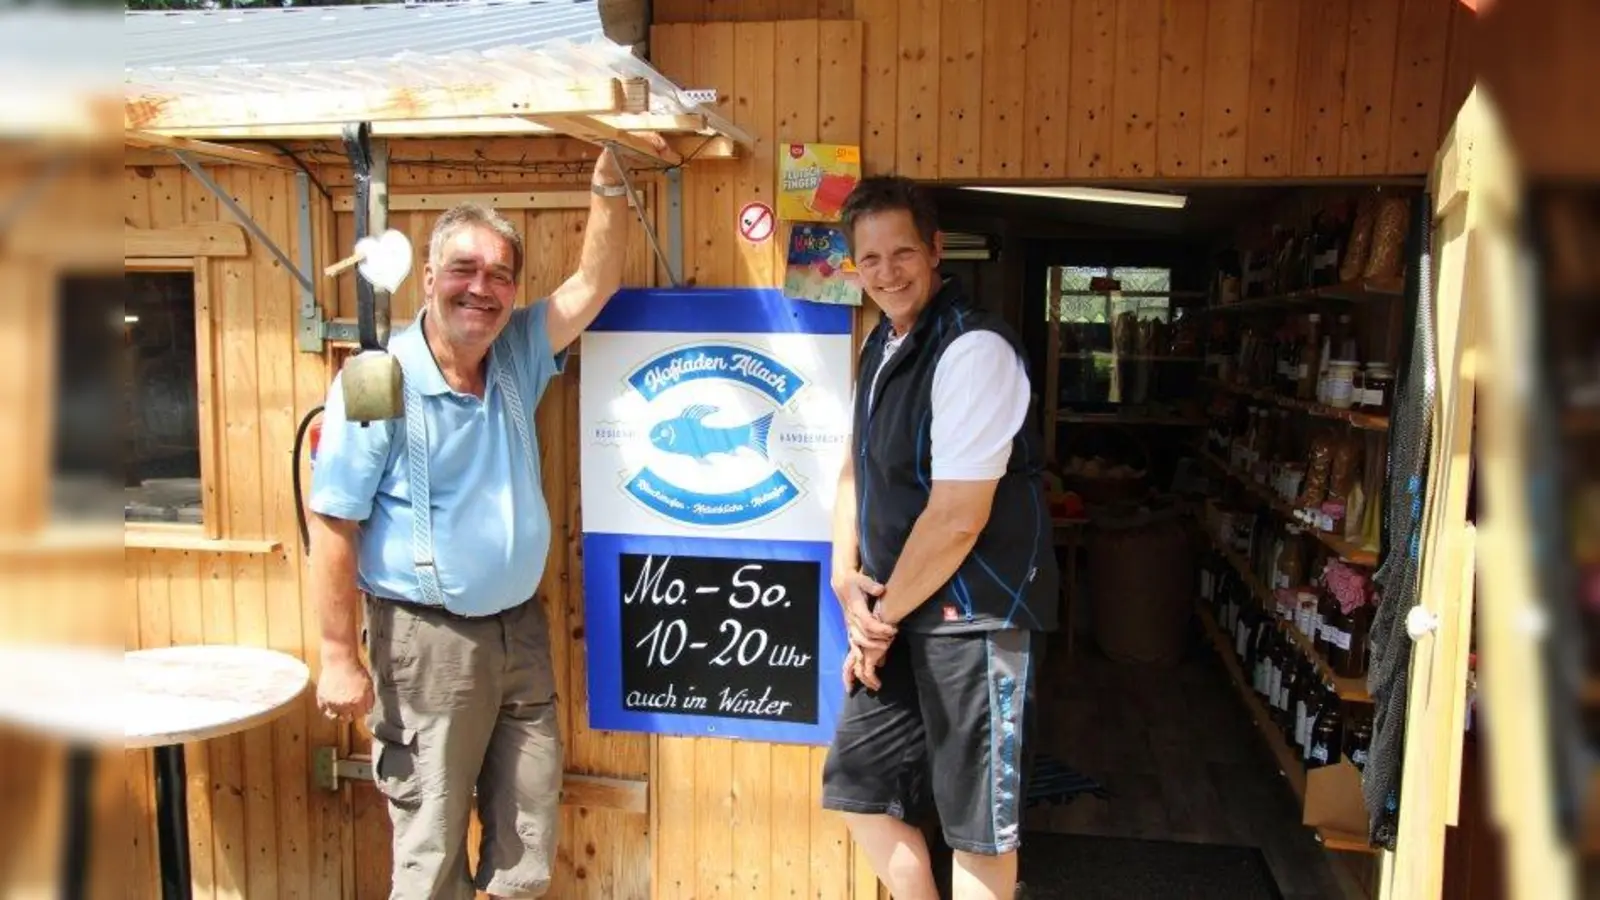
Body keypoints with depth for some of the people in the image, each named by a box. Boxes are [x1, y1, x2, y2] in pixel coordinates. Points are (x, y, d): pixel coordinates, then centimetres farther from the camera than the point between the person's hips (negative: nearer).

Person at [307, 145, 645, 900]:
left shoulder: (518, 355, 2)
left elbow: (595, 283, -2)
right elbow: (332, 525, -14)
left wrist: (610, 182, -15)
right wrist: (340, 657, -14)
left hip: (520, 628, 6)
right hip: (426, 639, -5)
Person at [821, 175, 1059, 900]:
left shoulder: (973, 350, -19)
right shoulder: (881, 343, 9)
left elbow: (958, 519, -22)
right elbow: (856, 468, 16)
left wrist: (883, 617, -10)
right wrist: (845, 573, 0)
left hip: (974, 616, -8)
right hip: (898, 611, 9)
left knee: (976, 820, 6)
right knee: (857, 783, 16)